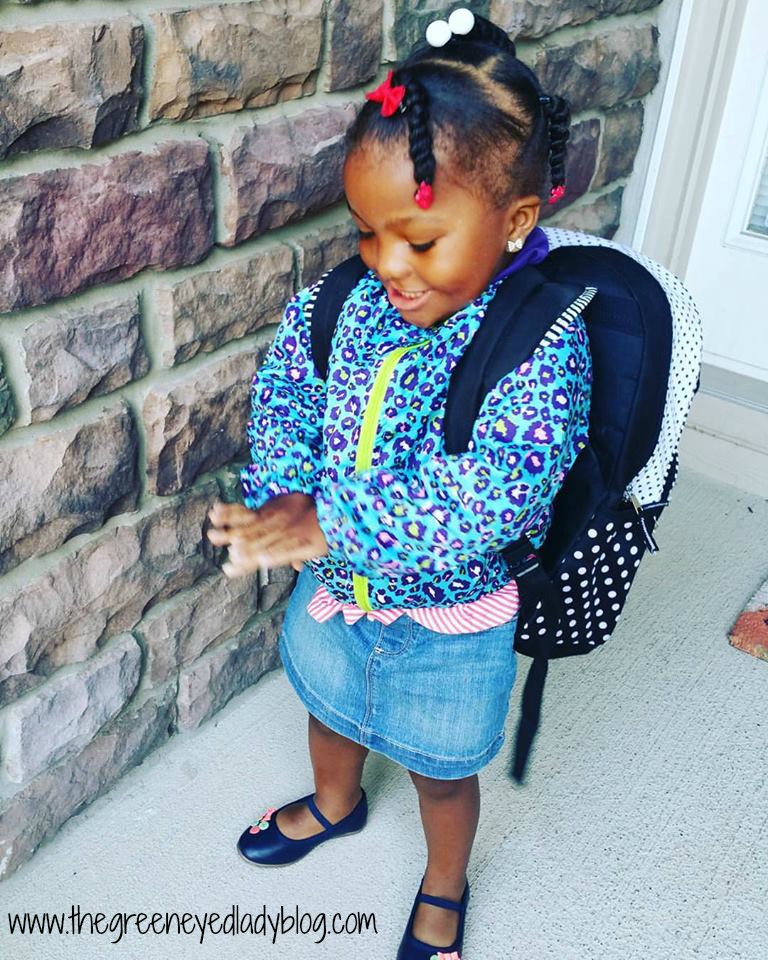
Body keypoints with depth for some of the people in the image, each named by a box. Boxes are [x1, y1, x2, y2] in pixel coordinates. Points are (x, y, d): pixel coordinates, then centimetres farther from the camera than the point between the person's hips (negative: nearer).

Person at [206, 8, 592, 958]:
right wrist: (284, 489, -21)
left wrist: (325, 526, -36)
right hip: (335, 587, 5)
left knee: (442, 768, 20)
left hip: (449, 618, -5)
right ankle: (335, 804, 65)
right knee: (329, 704, 31)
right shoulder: (355, 301, -13)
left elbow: (499, 488, -38)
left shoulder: (544, 341, -30)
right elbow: (287, 379, -3)